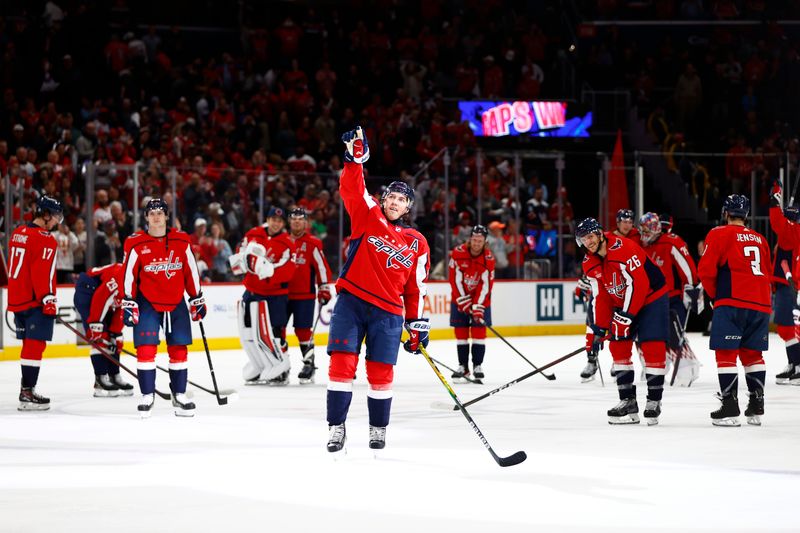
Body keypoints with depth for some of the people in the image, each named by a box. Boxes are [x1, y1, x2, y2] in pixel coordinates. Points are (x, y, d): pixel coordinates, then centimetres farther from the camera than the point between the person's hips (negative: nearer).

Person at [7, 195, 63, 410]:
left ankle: (27, 389, 22)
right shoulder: (45, 239, -15)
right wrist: (48, 300, -18)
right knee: (36, 344, -7)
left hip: (17, 299, 9)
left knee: (29, 344, 17)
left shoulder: (18, 234, 13)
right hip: (35, 302, -9)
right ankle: (27, 393, -11)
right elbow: (42, 273, -21)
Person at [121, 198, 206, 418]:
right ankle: (147, 396, -2)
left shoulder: (181, 241, 1)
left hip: (176, 304, 3)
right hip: (147, 304, -3)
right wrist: (128, 304, -7)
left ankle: (179, 396, 15)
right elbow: (129, 275, -4)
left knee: (179, 350, 5)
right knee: (146, 349, -11)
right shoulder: (136, 244, -7)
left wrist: (197, 300, 10)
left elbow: (191, 272, 8)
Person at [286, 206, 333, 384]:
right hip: (283, 293, 5)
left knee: (303, 329, -8)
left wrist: (324, 289, -9)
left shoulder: (312, 243, -4)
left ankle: (309, 364, 0)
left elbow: (322, 266, -5)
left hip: (304, 295, -5)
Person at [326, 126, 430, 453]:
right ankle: (336, 427, -4)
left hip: (388, 312, 2)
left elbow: (416, 287, 12)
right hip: (351, 301, -1)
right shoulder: (368, 217, 6)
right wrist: (355, 159, -24)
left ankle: (378, 429, 19)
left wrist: (417, 325, 8)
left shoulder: (416, 243, 9)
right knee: (342, 363, -10)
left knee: (381, 373, 2)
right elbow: (352, 189, -9)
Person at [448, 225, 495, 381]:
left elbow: (486, 285, -17)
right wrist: (463, 300, -20)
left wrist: (478, 307, -24)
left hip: (480, 298, 0)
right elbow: (455, 280, -16)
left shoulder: (489, 259, -16)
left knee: (479, 331, -6)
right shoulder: (458, 253, -17)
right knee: (461, 331, 1)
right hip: (460, 297, 0)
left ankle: (478, 366, 0)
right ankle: (463, 366, 7)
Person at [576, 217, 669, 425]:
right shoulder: (590, 264, -1)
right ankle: (628, 402, 6)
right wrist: (597, 330, -4)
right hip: (622, 302, 8)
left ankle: (654, 401, -8)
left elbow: (638, 284, -29)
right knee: (618, 347, 1)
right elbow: (601, 298, 3)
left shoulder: (623, 248, -26)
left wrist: (624, 317, -27)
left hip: (651, 297, -8)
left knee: (652, 347, -14)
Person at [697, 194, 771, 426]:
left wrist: (714, 294, 10)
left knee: (726, 353, -3)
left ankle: (730, 409, -9)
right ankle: (756, 408, 14)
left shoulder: (719, 234, 0)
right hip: (760, 304, 6)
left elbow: (706, 269, -5)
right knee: (751, 353, 15)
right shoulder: (760, 239, 18)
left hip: (733, 303, -6)